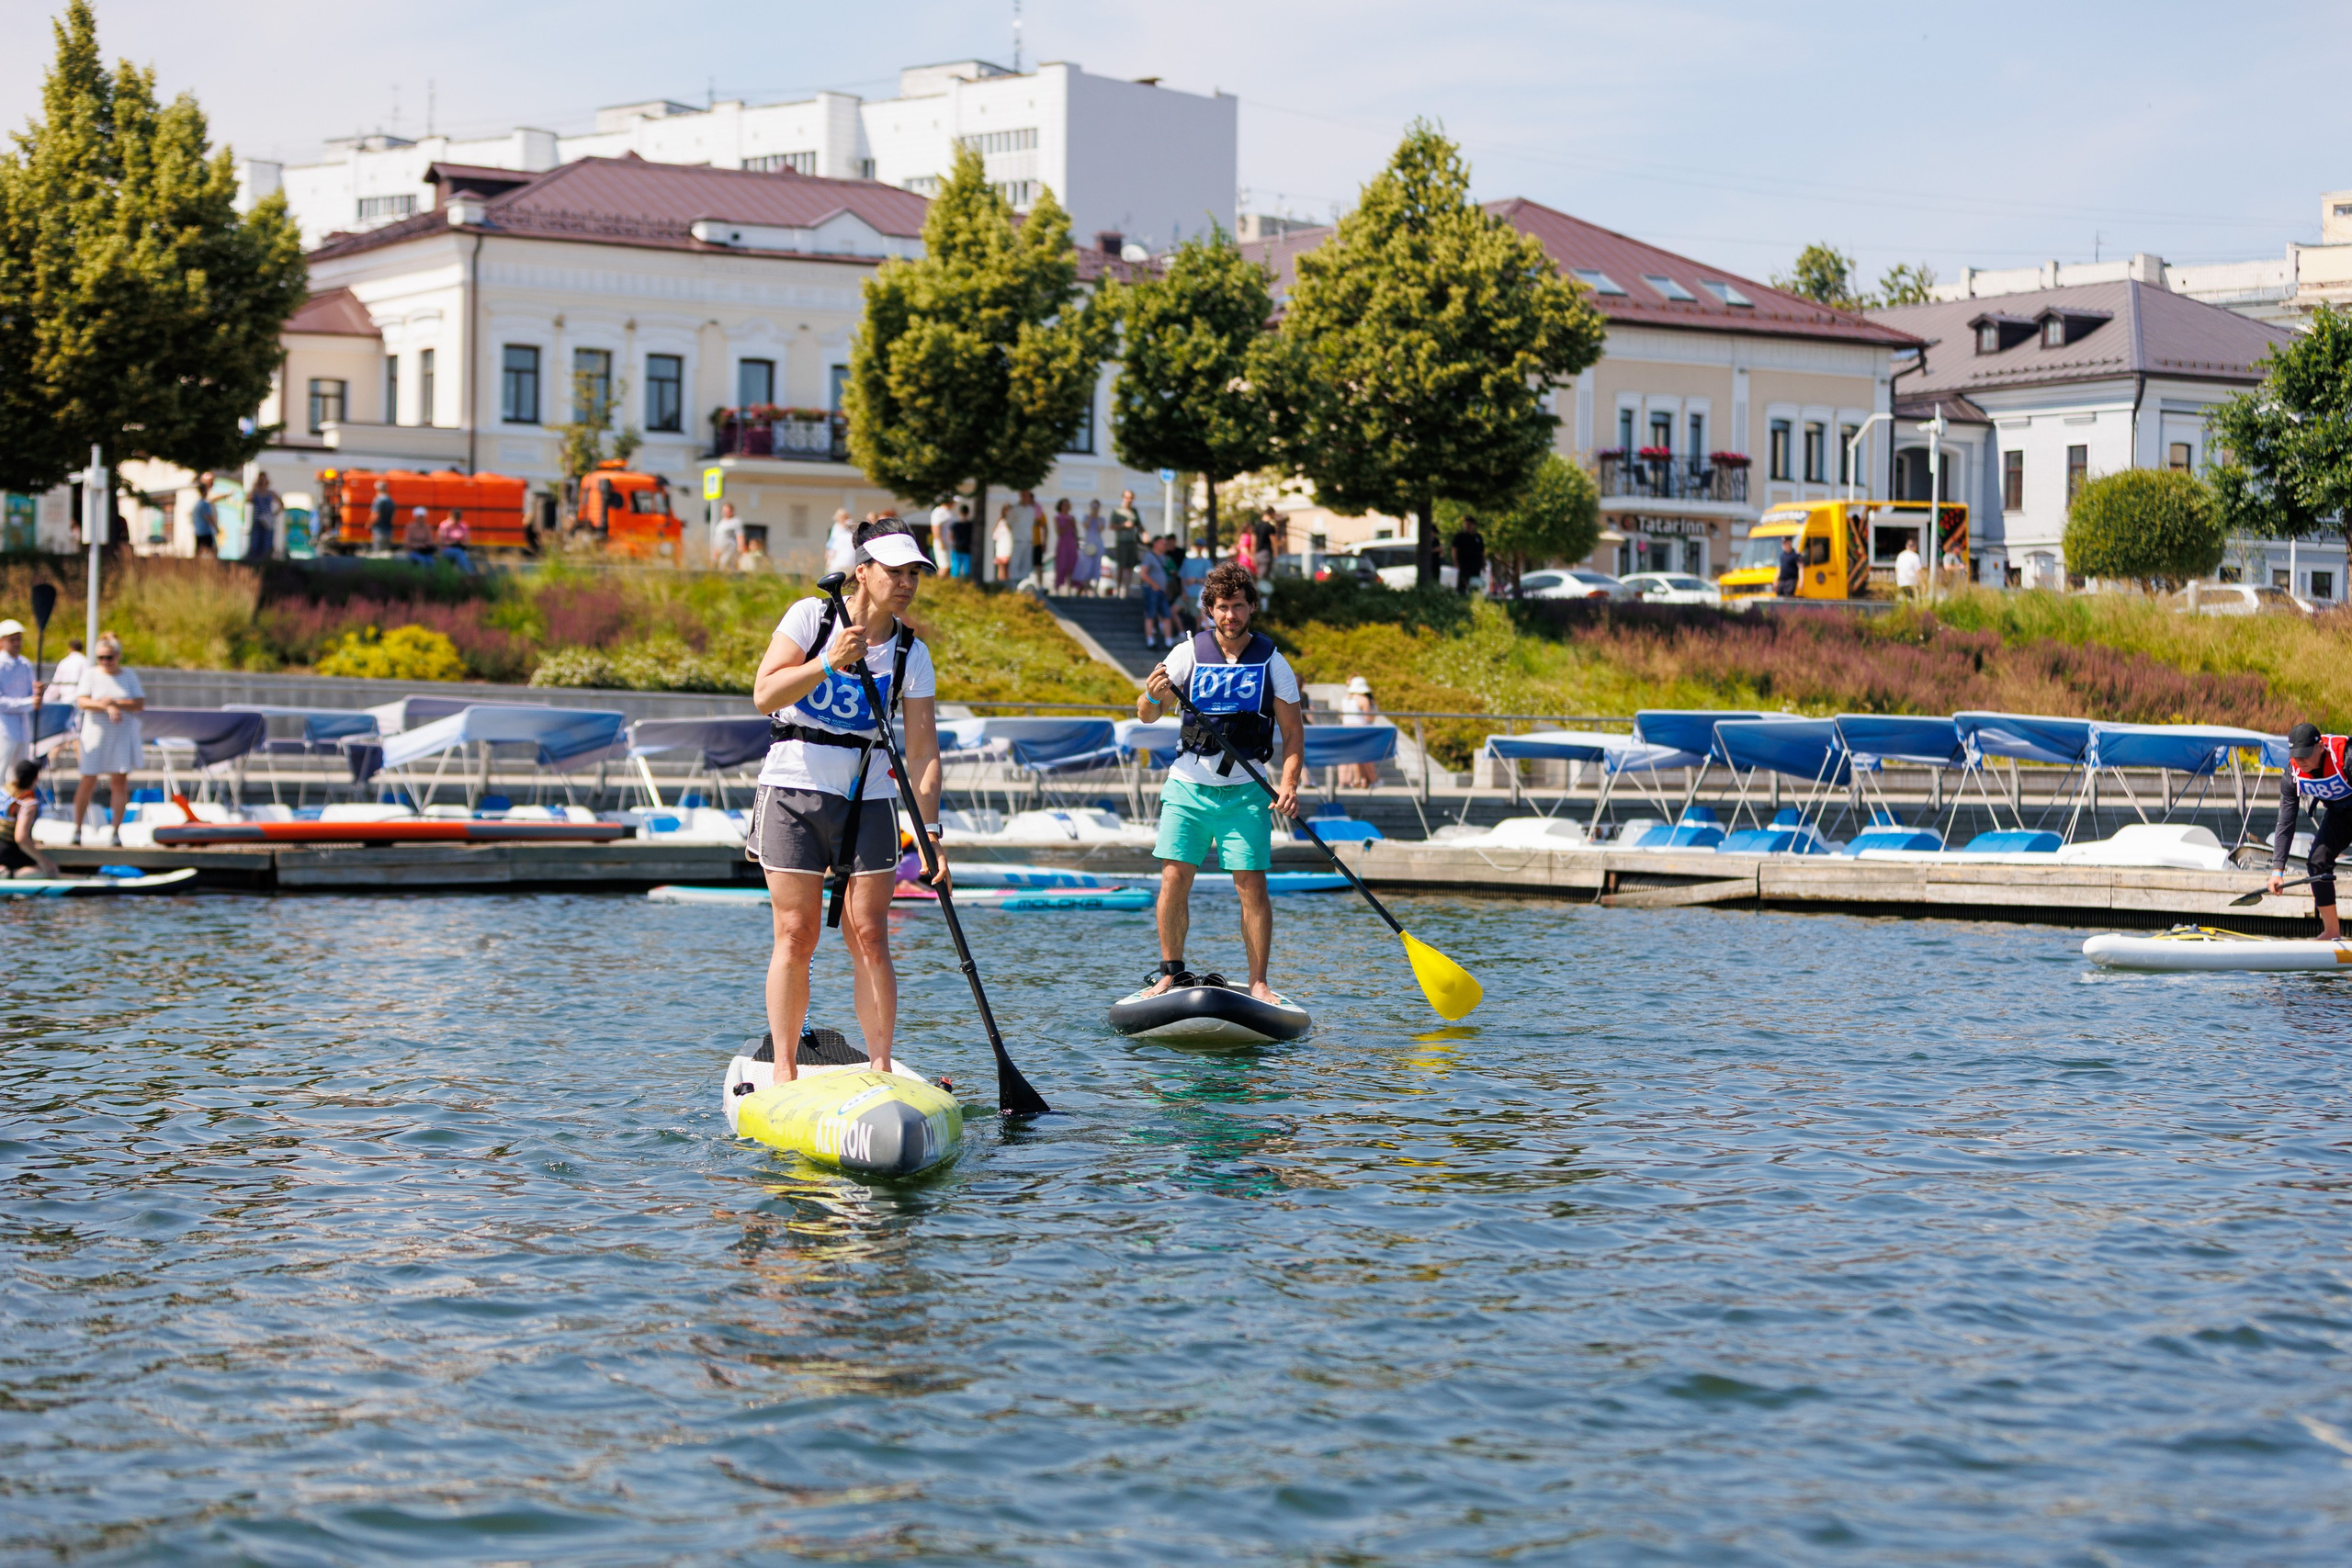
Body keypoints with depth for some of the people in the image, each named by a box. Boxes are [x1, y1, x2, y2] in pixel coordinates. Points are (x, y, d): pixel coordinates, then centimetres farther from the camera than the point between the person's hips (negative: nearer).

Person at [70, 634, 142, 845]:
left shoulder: (129, 676, 6)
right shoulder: (91, 674, 2)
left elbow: (140, 704, -3)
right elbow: (82, 701, -10)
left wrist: (116, 703, -17)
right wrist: (107, 708, -23)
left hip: (123, 736, 1)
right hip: (96, 733, -1)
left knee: (120, 781, -4)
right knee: (88, 782, -1)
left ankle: (116, 831, 0)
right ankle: (77, 828, 11)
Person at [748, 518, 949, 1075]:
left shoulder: (912, 654, 2)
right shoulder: (810, 617, -4)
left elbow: (923, 751, -2)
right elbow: (765, 694, -13)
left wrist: (930, 831, -10)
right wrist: (828, 662, -25)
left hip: (867, 803, 2)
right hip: (793, 791, -2)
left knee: (870, 939, -3)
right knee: (797, 937, -4)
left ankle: (881, 1070, 0)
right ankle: (784, 1071, 3)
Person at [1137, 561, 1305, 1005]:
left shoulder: (1272, 662, 1)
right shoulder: (1188, 654, 0)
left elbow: (1293, 730, 4)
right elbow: (1146, 716, -1)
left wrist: (1289, 784, -10)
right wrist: (1154, 696, -25)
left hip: (1244, 791, 0)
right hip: (1188, 785, 1)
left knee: (1252, 885, -5)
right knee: (1174, 879, -5)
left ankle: (1258, 982, 2)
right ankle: (1172, 972, 9)